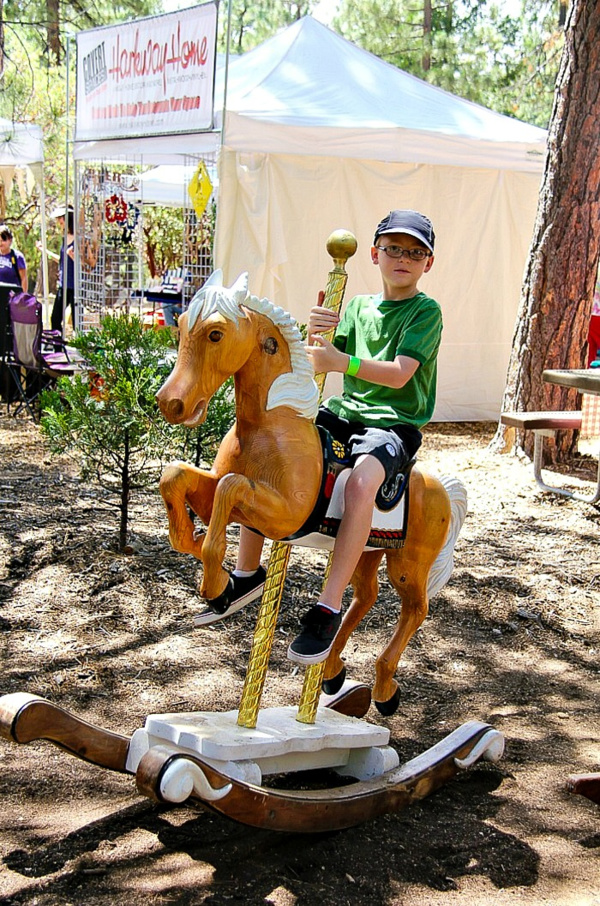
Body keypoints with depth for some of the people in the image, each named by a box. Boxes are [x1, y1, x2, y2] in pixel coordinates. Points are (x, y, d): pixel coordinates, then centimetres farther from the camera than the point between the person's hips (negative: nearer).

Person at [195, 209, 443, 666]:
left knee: (361, 482, -38)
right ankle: (248, 573, 3)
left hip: (394, 424, -6)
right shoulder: (358, 306, 14)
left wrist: (341, 361, -30)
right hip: (345, 411, 7)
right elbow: (322, 362, 4)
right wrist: (315, 335, -18)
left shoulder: (426, 311, -4)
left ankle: (329, 607, -31)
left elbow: (398, 373, -18)